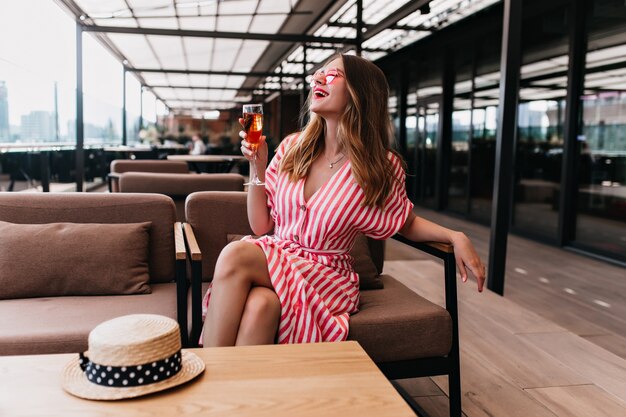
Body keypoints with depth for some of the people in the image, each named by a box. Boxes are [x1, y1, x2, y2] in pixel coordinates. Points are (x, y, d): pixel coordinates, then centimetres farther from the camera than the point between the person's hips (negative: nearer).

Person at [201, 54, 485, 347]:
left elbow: (407, 224, 11)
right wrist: (258, 166, -4)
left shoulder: (382, 166, -5)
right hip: (273, 259, 3)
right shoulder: (292, 147, 4)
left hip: (327, 276, -3)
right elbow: (261, 226, 6)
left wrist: (455, 236, -6)